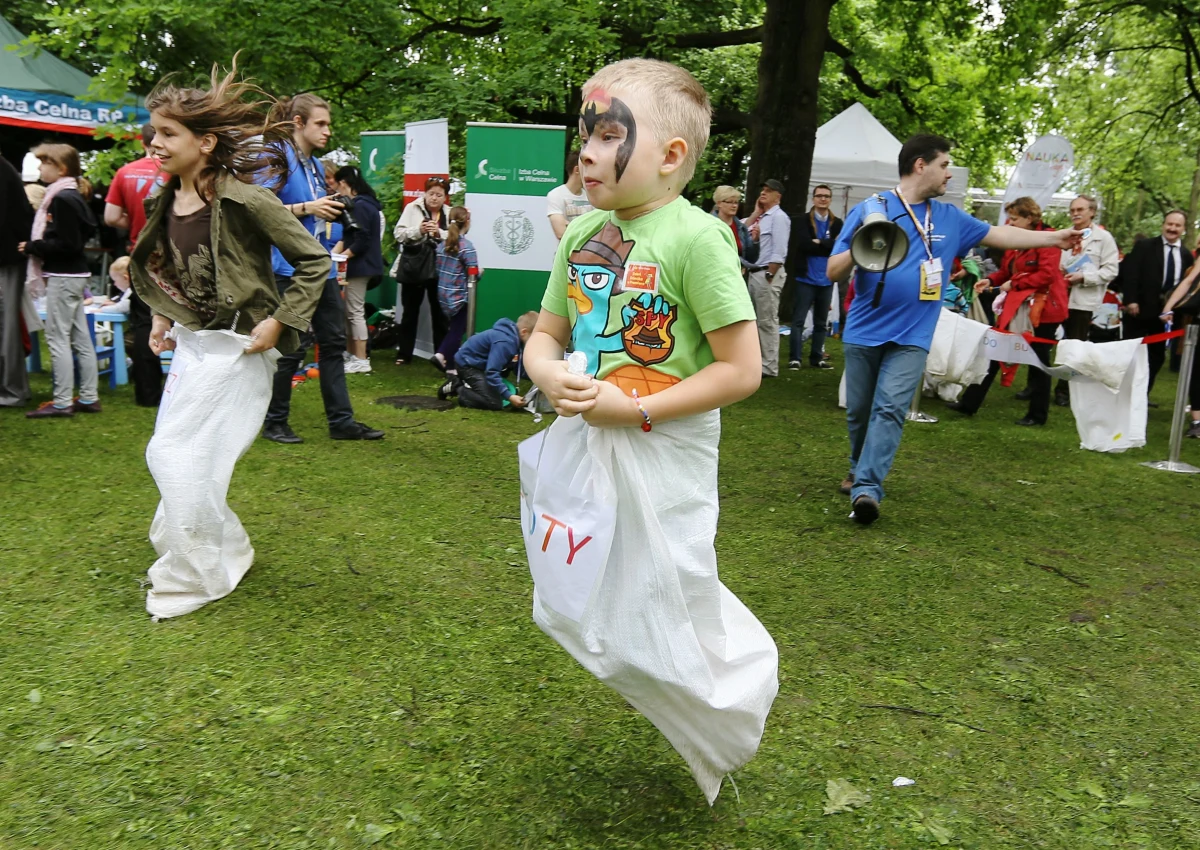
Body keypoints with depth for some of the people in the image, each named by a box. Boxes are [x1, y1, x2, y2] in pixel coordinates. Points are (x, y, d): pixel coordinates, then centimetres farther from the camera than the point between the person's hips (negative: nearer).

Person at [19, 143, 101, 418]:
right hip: (74, 273, 10)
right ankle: (89, 398, 16)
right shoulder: (71, 196, 12)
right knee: (80, 337, 11)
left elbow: (66, 244, -21)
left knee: (58, 337, -4)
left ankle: (62, 402, 0)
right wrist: (36, 246, 6)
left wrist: (32, 247, -11)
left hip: (63, 276, -10)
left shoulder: (62, 199, -16)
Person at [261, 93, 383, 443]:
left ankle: (341, 421, 15)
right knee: (292, 347, -2)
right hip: (291, 266, -8)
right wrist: (306, 208, -21)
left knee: (334, 342, 8)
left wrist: (330, 211, 7)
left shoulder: (316, 164, 16)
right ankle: (274, 423, 13)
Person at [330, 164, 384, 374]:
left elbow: (362, 241, -21)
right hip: (360, 264, 10)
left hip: (360, 265, -10)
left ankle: (361, 360, 1)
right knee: (349, 311, 14)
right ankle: (353, 355, 20)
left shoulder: (360, 206, -16)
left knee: (355, 311, -4)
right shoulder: (364, 203, 14)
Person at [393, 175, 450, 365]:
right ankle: (404, 354, 16)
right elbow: (399, 234, -4)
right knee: (410, 312, 8)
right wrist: (418, 230, -18)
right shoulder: (412, 208, 2)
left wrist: (440, 233, -19)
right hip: (414, 267, -1)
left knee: (439, 313, 7)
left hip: (440, 269, 1)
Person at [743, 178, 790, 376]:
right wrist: (756, 213, 9)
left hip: (768, 273, -9)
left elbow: (779, 251, -15)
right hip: (754, 273, 9)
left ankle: (769, 367, -2)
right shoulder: (762, 217, 17)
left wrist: (769, 275, -19)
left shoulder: (779, 217, -8)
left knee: (767, 321, -6)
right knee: (755, 320, 12)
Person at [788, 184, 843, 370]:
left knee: (821, 322, 9)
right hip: (806, 278, -3)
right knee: (798, 319, -4)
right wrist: (828, 246, -12)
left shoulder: (837, 223, 7)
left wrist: (818, 243, -14)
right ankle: (794, 358, -2)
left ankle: (816, 358, 17)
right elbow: (804, 244, -15)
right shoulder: (804, 220, 0)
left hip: (827, 279, 3)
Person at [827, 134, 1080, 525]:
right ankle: (859, 469, 32)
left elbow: (998, 235, 22)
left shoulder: (949, 218, 10)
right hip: (864, 332, -2)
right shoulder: (868, 210, -4)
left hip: (911, 337, 2)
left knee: (890, 409, -13)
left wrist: (1055, 237, 23)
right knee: (859, 410, 8)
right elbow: (833, 272, -6)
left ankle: (866, 487, -17)